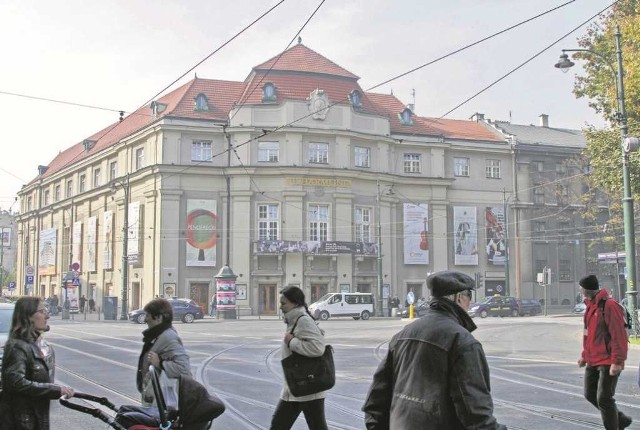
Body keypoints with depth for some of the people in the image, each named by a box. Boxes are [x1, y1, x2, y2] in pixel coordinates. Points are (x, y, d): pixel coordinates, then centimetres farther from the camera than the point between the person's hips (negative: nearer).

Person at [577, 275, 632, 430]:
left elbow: (619, 336, -19)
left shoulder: (609, 306, -16)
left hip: (608, 362, -10)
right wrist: (584, 355, 21)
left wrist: (617, 362, -22)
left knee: (604, 398, -9)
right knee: (590, 394, 13)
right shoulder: (591, 306, 13)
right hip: (593, 361, 10)